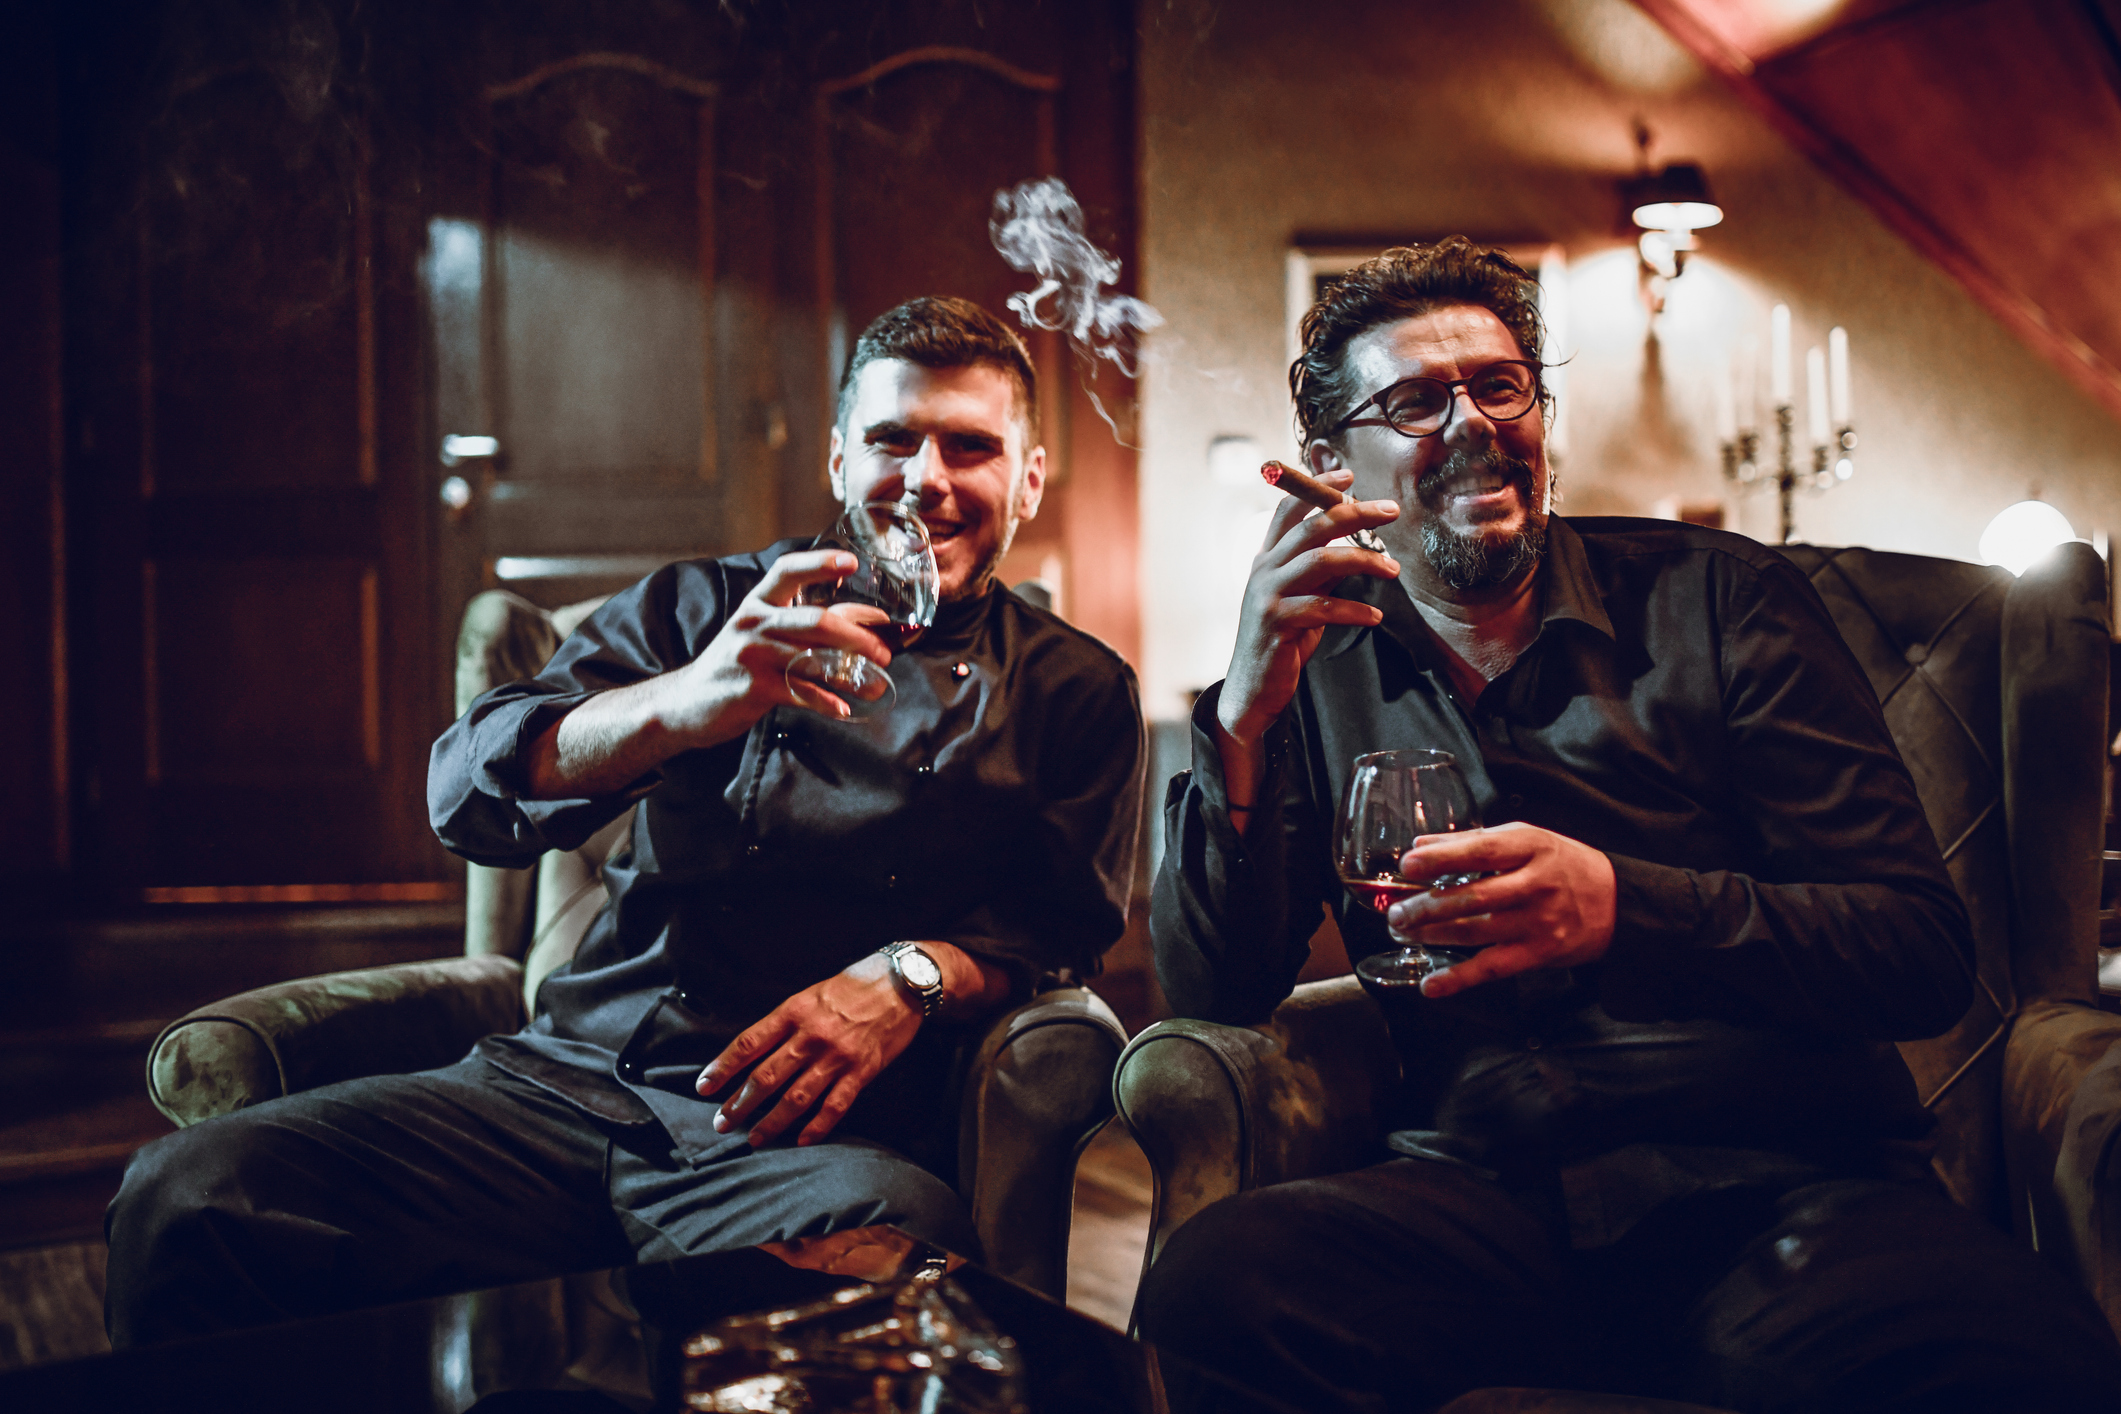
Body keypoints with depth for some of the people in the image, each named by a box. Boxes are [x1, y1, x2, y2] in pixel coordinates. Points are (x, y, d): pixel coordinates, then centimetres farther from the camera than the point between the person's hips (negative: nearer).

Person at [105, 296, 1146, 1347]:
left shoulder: (1073, 693, 16)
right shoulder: (699, 608, 16)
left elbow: (1061, 927, 8)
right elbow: (466, 794, 3)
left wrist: (913, 979, -14)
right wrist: (683, 704, -17)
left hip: (805, 1140, -2)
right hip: (568, 1085, 3)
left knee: (887, 1234, -41)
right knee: (186, 1190, -20)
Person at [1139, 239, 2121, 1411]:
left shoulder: (1714, 600, 7)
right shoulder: (1315, 674, 13)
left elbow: (1924, 952, -1)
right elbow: (1214, 996, 3)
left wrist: (1618, 907, -20)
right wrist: (1243, 722, -13)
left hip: (1784, 1177, -1)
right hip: (1481, 1186, 2)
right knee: (1210, 1284, -30)